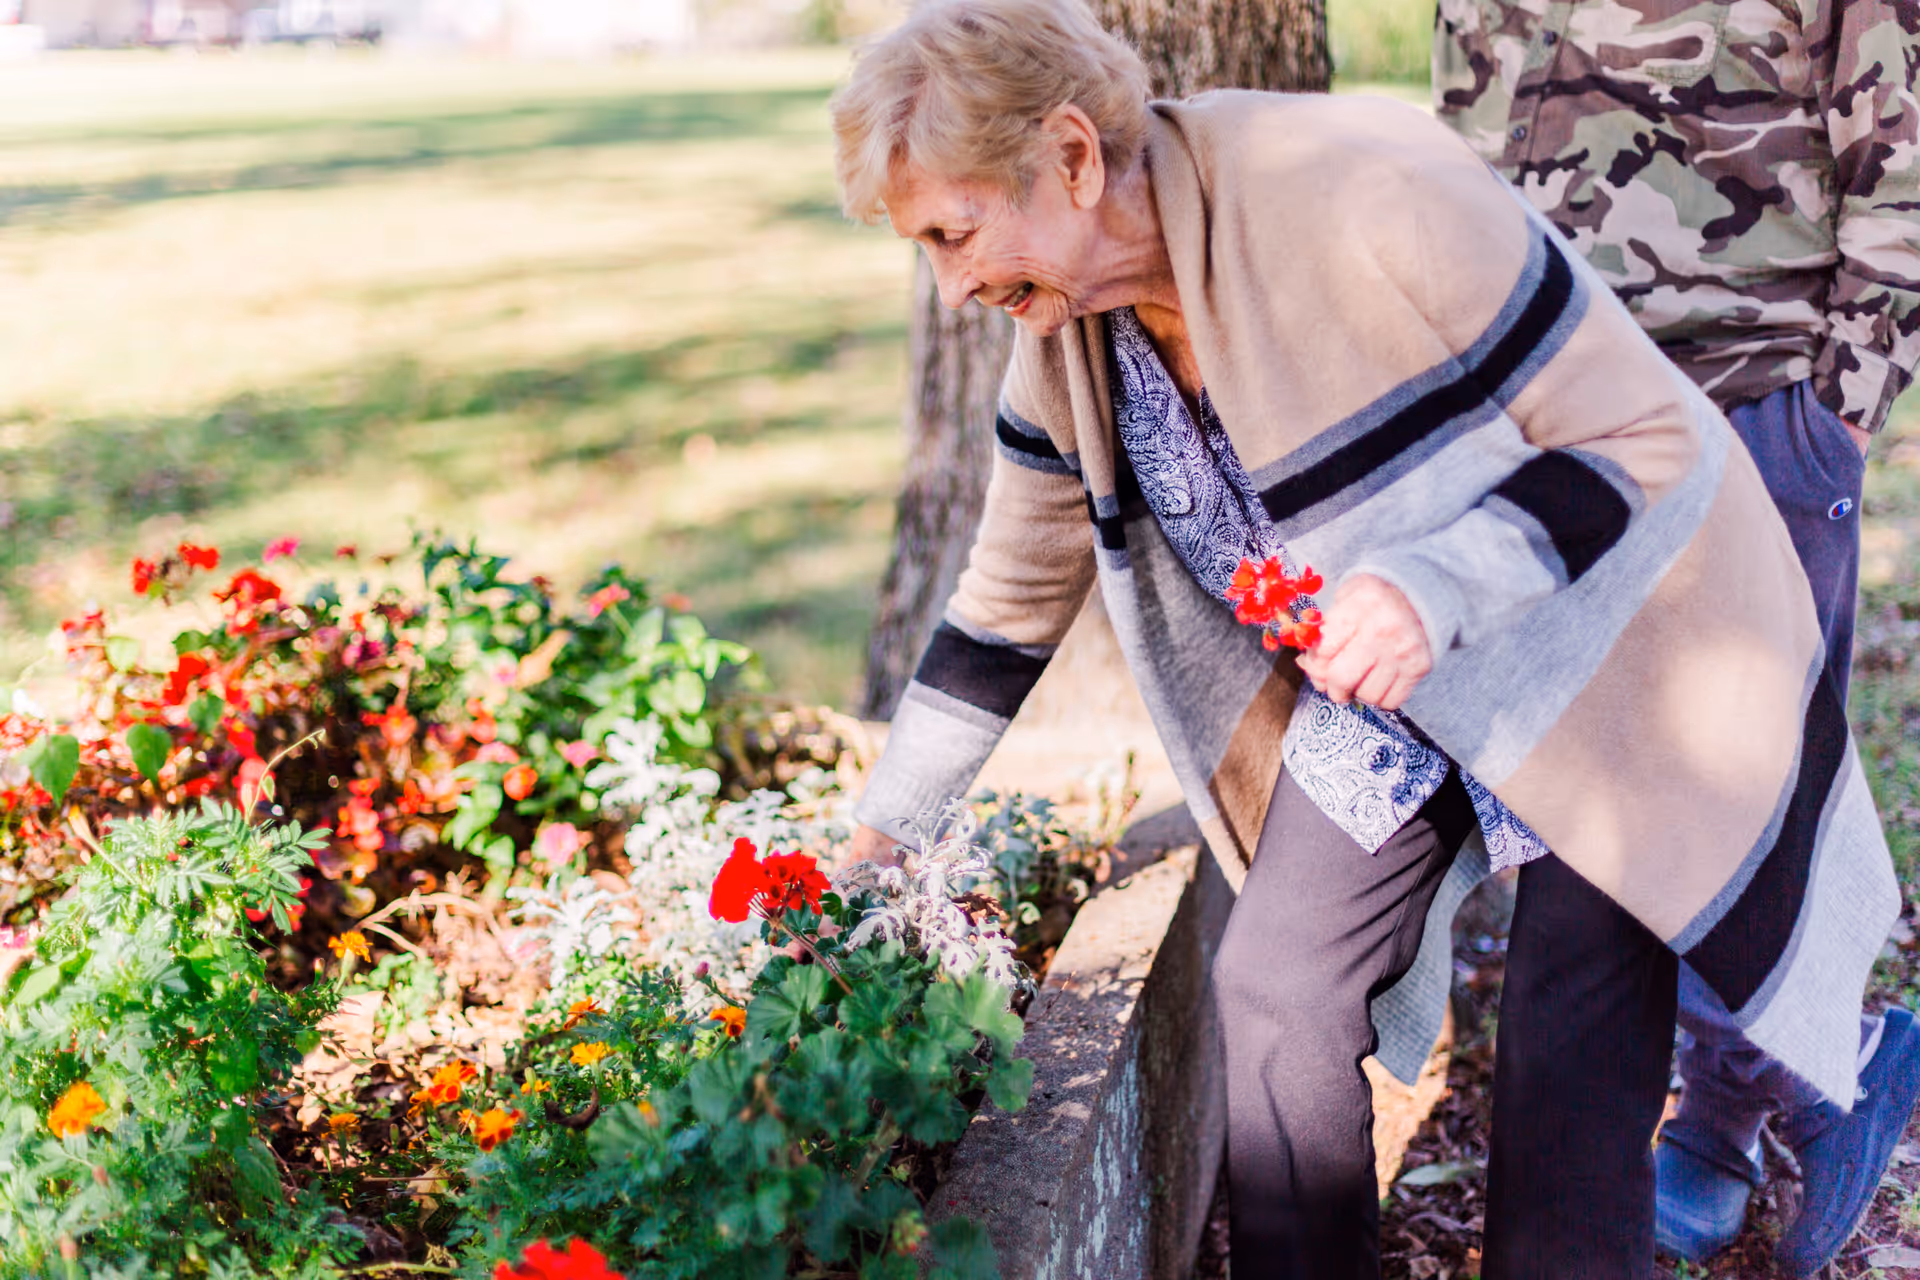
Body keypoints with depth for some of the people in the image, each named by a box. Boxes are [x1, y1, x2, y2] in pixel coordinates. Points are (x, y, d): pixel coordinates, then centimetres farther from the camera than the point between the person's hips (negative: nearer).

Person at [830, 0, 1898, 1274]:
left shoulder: (1372, 202, -31)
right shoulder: (1069, 348, -9)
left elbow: (1655, 438, -23)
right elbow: (1012, 603, 6)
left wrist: (1440, 587, -39)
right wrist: (880, 827, 9)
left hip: (1601, 661, -6)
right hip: (1380, 699, 6)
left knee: (1573, 1078, -6)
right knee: (1275, 992, -1)